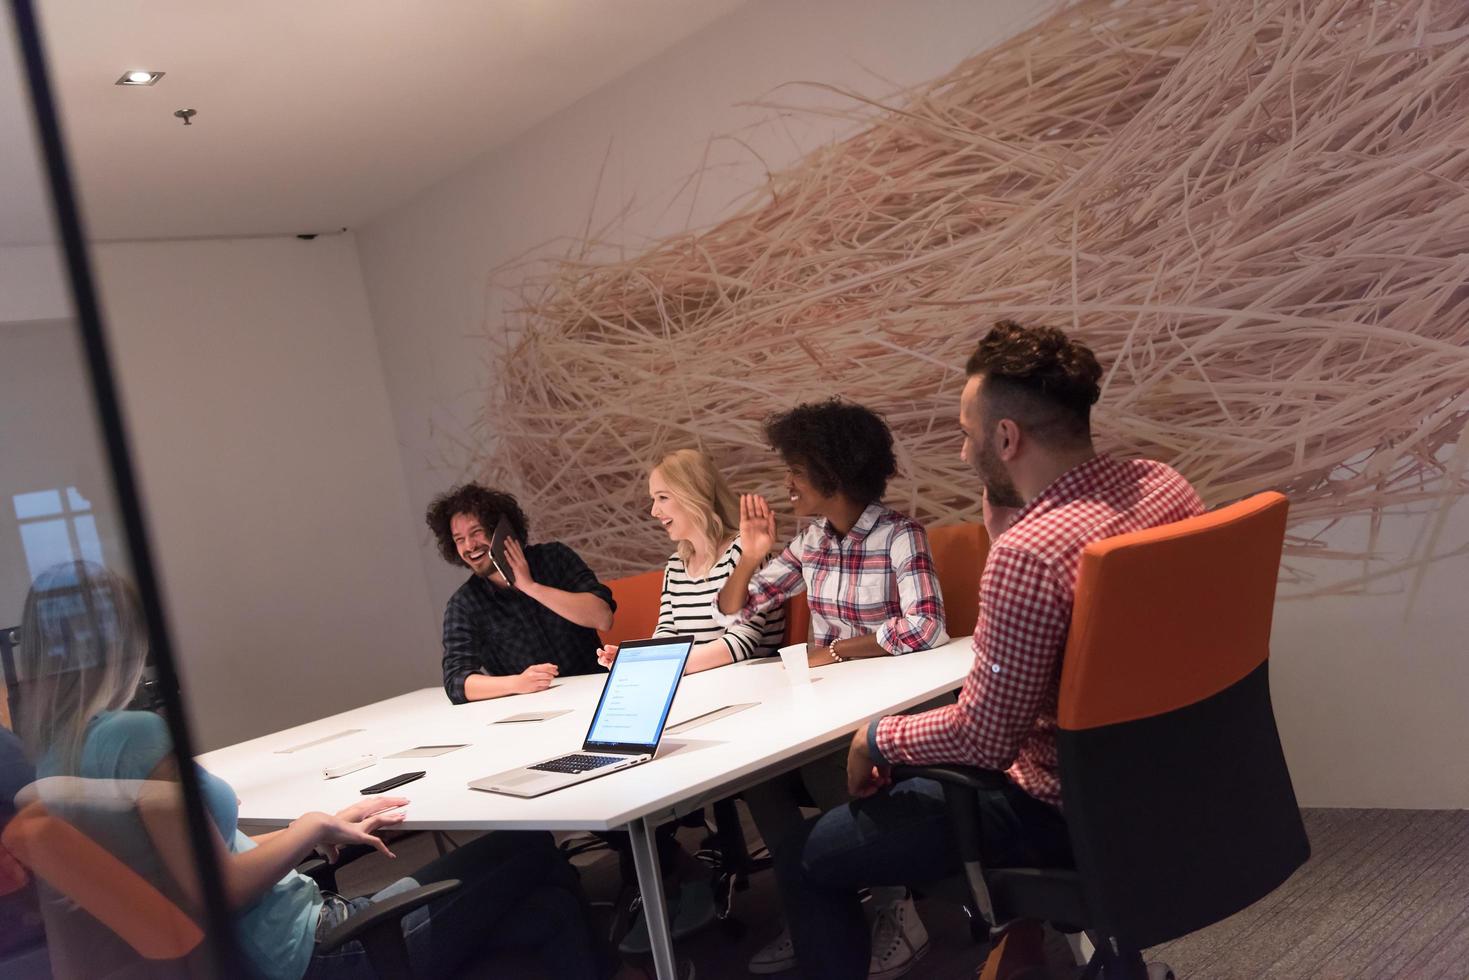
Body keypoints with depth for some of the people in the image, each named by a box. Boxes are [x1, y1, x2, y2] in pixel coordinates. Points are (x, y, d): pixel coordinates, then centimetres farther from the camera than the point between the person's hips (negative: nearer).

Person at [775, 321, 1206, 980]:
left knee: (802, 861, 3)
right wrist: (1001, 494, 2)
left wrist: (876, 738, -6)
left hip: (1067, 814, -8)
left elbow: (982, 738, -23)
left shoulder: (1027, 554, -31)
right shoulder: (1162, 483, -5)